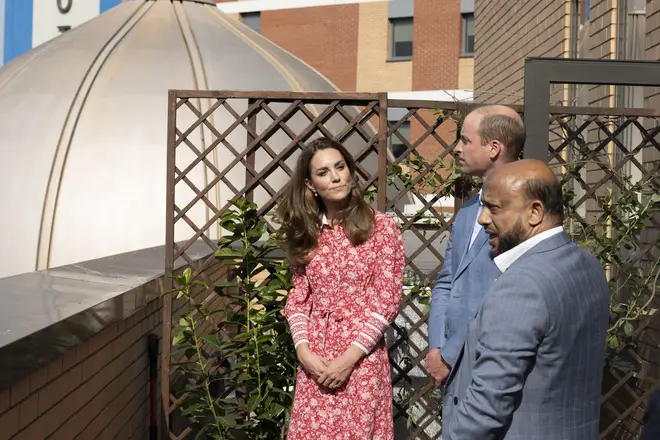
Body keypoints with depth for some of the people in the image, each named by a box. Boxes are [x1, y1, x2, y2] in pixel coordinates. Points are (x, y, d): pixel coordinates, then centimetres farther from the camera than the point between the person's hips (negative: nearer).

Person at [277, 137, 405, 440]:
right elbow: (298, 299, 8)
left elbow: (386, 300, -8)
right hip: (315, 360, 3)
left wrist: (349, 357, -13)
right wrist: (303, 349, -7)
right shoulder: (307, 232, 6)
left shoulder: (381, 226, -5)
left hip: (362, 357, -3)